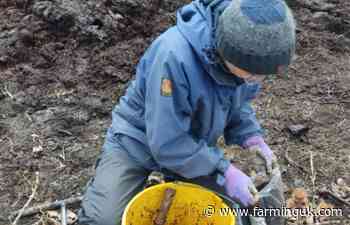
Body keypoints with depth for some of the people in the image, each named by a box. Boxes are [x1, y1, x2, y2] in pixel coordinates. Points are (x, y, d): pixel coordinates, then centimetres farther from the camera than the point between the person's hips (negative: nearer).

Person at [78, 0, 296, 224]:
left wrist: (252, 137, -14)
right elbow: (167, 143, -32)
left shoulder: (244, 57, -16)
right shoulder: (174, 55, -37)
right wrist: (224, 171, -29)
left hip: (196, 146, 6)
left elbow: (238, 103, 4)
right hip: (139, 141, -5)